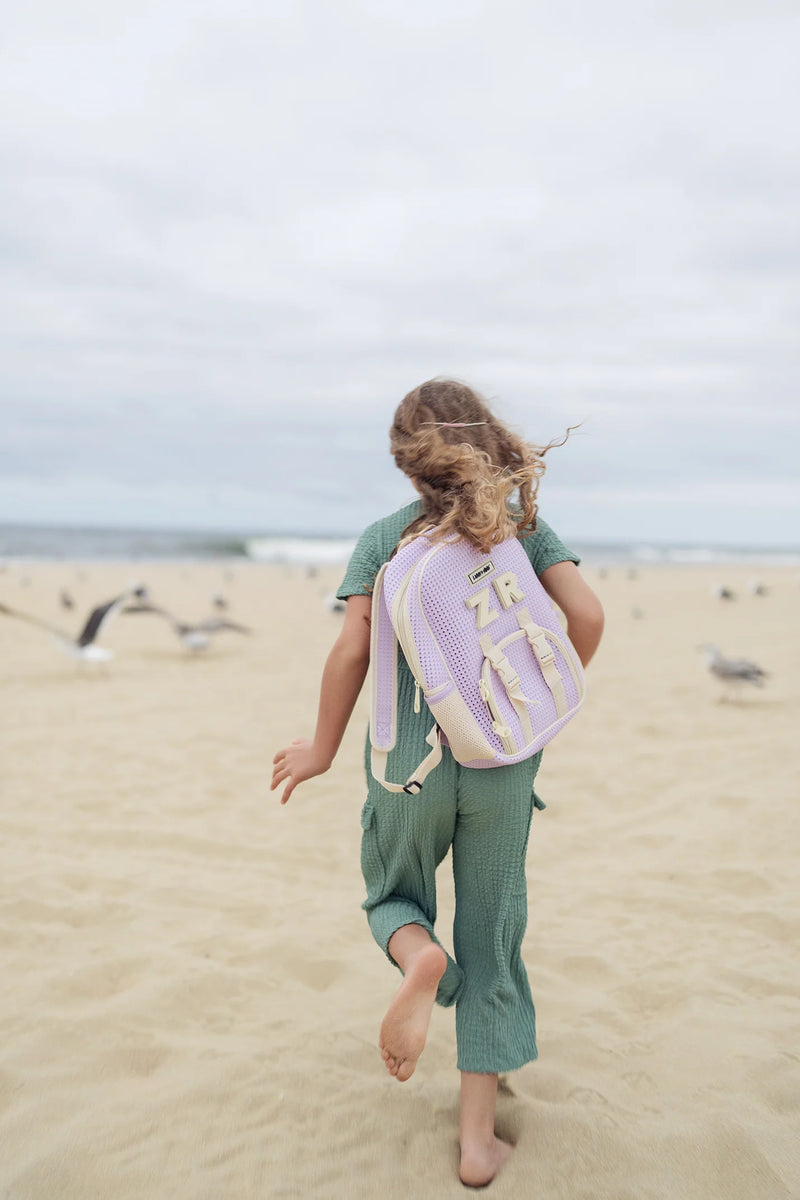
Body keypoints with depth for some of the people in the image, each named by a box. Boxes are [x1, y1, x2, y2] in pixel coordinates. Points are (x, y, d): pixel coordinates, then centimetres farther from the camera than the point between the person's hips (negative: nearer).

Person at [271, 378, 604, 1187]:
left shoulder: (384, 538, -3)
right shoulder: (524, 528, 0)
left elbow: (352, 651, -10)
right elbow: (587, 615, -10)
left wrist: (322, 750, 2)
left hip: (410, 764, -1)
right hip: (502, 767, 1)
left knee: (393, 897, 25)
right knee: (490, 941, 11)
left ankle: (420, 958, -11)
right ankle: (478, 1139, 15)